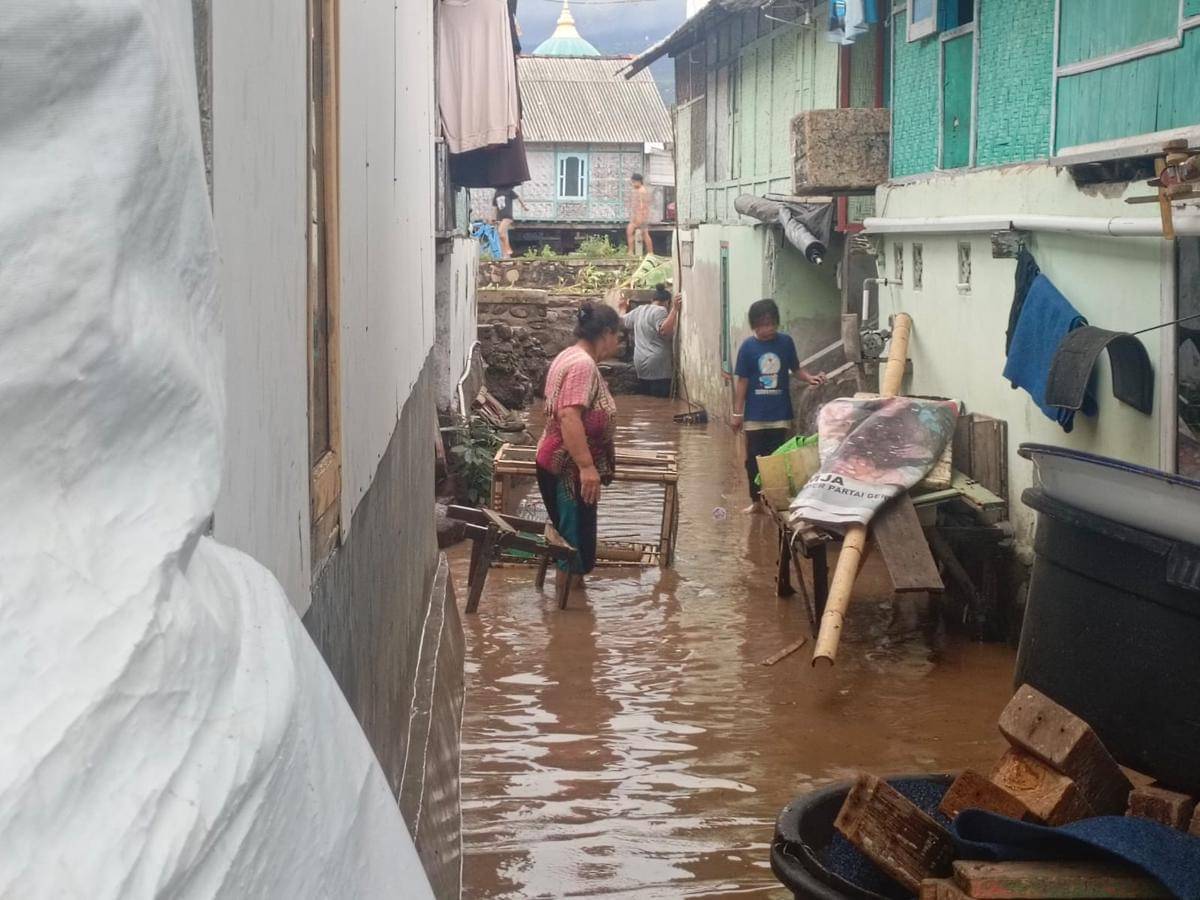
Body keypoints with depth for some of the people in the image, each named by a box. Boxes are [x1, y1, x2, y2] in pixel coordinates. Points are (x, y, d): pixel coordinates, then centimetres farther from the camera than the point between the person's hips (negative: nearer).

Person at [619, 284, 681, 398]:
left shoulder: (639, 310, 15)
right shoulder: (660, 311, -10)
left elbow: (623, 321, 31)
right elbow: (665, 331, -27)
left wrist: (623, 309, 51)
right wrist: (674, 309, -29)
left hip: (641, 363, 9)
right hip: (658, 365, -9)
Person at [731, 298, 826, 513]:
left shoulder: (786, 342, -3)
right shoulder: (748, 347, -7)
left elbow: (795, 369, 7)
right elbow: (742, 382, -3)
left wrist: (810, 378, -14)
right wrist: (737, 413, -3)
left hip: (780, 414, 1)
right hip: (755, 416, -1)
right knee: (754, 459, 6)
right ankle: (756, 501, 18)